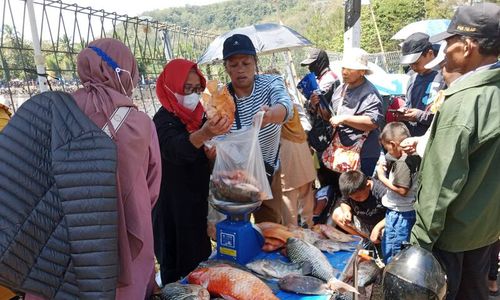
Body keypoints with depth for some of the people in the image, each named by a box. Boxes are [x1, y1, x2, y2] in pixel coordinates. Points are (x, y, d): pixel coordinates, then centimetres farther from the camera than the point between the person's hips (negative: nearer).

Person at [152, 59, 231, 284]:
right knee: (179, 264, 1)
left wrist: (210, 154, -8)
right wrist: (204, 134, -61)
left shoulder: (196, 115, 5)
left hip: (197, 198, 8)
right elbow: (175, 148, -41)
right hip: (174, 205, -7)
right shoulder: (164, 120, -18)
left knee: (199, 255, 20)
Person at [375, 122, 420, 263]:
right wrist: (387, 168, 5)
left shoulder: (402, 163, -24)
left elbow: (401, 190, -26)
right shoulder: (414, 157, 5)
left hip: (399, 214, -10)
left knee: (390, 250, 4)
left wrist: (382, 177, -18)